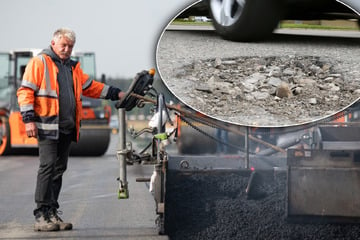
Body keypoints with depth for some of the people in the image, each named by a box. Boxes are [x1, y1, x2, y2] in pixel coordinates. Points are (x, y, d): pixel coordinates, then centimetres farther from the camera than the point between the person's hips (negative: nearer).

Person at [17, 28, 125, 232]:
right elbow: (26, 91, -6)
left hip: (67, 128, 8)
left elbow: (91, 87, 28)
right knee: (48, 167, -12)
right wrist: (29, 119, -14)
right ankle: (41, 216, -11)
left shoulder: (73, 67, 21)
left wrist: (117, 94, 20)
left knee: (59, 169, 8)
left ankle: (52, 213, 13)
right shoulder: (40, 62, -2)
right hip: (48, 126, -7)